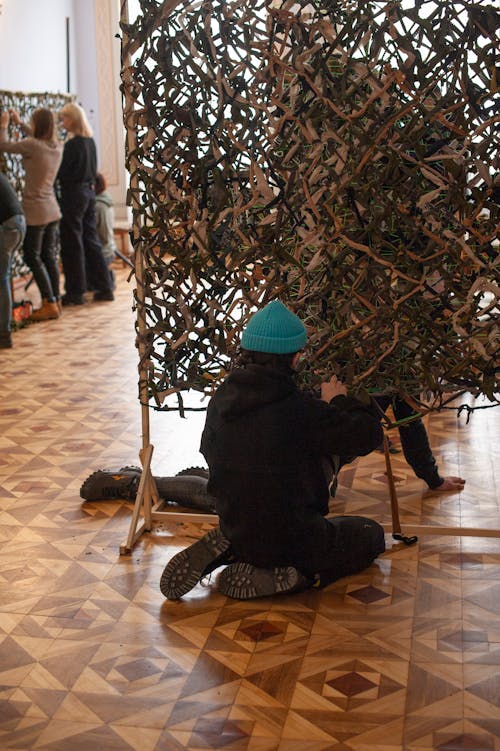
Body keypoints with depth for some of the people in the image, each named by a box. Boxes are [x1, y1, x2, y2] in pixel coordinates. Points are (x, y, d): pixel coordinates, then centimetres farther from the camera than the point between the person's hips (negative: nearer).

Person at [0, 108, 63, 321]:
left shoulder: (32, 146, -20)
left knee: (33, 258, 1)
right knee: (50, 257, 12)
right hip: (52, 210, 7)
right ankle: (55, 301, 16)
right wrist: (19, 123, 32)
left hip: (35, 212, -7)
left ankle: (50, 304, -2)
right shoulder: (57, 147, 2)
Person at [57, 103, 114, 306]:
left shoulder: (72, 144, -16)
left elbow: (62, 172, -14)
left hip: (73, 194, -8)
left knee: (72, 245, 0)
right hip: (89, 192, 8)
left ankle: (75, 292, 4)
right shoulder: (90, 141, 8)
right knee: (91, 241, 12)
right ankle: (104, 287, 14)